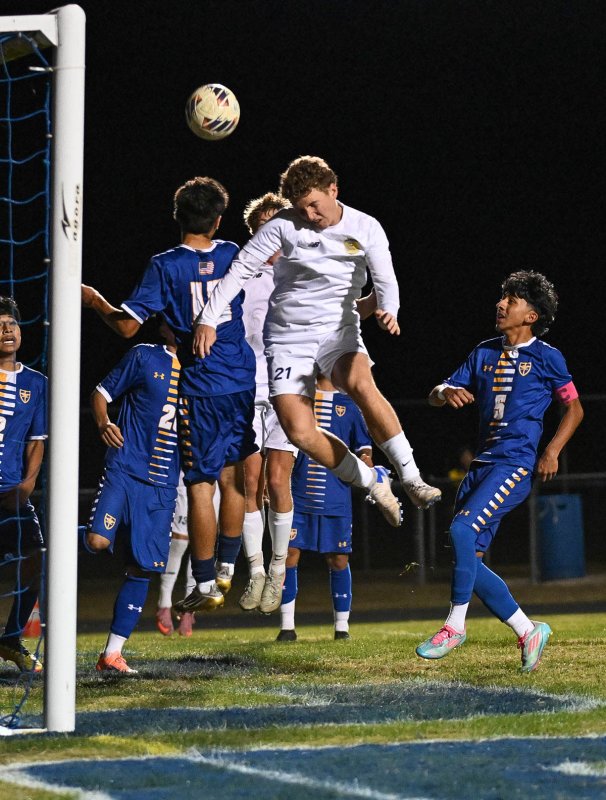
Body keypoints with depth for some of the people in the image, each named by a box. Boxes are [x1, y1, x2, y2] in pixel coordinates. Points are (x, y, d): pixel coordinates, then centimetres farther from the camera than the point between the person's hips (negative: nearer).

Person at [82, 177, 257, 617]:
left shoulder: (165, 266, -8)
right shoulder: (232, 255, 5)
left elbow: (128, 325, -10)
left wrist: (96, 301, 6)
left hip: (200, 388, -4)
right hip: (242, 382, 4)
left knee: (201, 484, -1)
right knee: (233, 477, 15)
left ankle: (205, 585, -1)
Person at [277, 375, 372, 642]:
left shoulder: (348, 406, 9)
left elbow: (363, 448, 9)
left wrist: (365, 463, -13)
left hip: (336, 498, 0)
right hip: (297, 496, 0)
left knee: (338, 560, 1)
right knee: (288, 553, -6)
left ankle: (342, 626, 10)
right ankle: (287, 625, 0)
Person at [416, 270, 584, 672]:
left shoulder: (546, 358, 0)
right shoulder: (485, 354, 15)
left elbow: (575, 408, 8)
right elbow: (438, 394, 14)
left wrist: (553, 450, -5)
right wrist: (447, 393, -11)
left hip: (516, 465, -7)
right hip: (483, 464, 7)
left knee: (463, 530, -24)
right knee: (468, 559, 2)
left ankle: (455, 624, -14)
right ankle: (528, 631, 15)